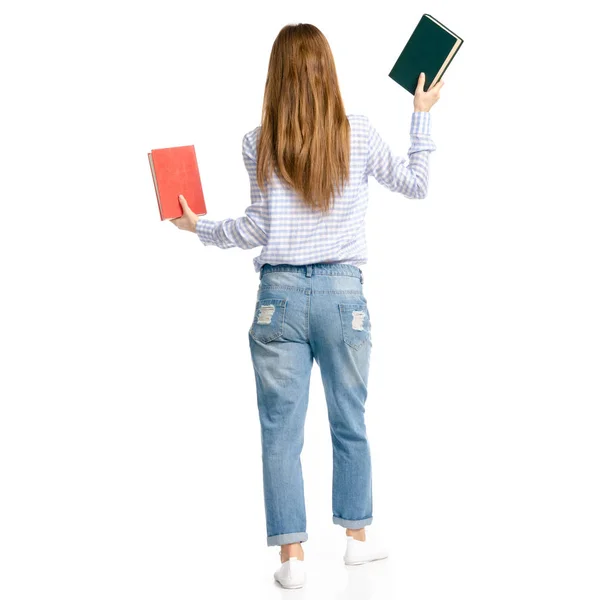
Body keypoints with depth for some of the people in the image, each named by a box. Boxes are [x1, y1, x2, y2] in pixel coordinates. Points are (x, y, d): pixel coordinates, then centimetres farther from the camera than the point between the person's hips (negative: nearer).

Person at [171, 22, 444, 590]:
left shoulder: (259, 144, -2)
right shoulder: (358, 135, 0)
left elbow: (257, 229, -1)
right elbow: (416, 184, 12)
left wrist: (198, 226, 15)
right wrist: (422, 115, 22)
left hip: (279, 296, -1)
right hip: (343, 292, 1)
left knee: (281, 431, 5)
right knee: (350, 423, 16)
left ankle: (291, 555, 5)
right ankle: (358, 536, 28)